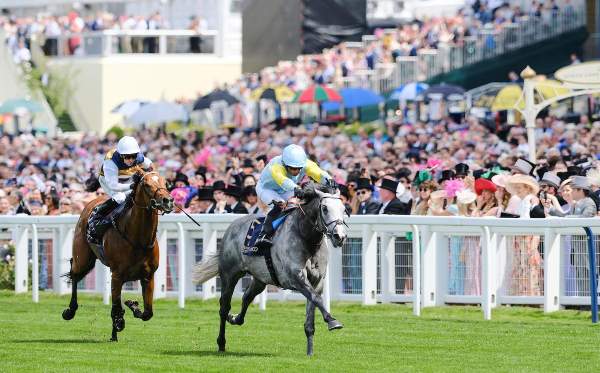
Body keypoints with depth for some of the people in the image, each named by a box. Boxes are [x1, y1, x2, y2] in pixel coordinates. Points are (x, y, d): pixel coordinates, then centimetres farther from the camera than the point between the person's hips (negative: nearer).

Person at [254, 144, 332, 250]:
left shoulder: (306, 164, -25)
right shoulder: (276, 166, -40)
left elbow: (317, 172, -42)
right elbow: (282, 179, -59)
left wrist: (328, 179, -64)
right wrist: (295, 189, -78)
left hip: (286, 192, 6)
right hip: (266, 189, -6)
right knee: (279, 205, -34)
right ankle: (263, 236, -36)